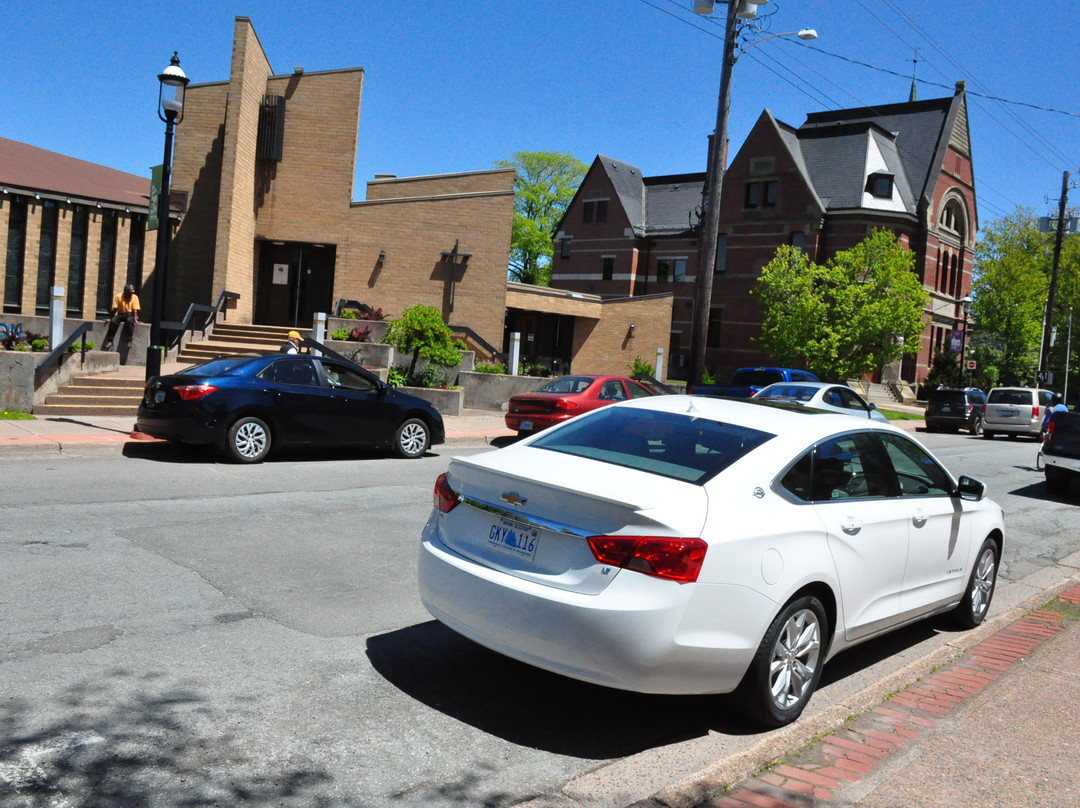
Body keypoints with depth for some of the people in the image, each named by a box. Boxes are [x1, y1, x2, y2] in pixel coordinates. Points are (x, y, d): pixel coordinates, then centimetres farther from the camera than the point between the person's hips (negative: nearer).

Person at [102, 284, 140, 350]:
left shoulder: (135, 297, -6)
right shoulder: (118, 296, -6)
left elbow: (135, 310, -10)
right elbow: (115, 309, -4)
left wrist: (135, 319, -23)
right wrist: (110, 318, -7)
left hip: (130, 315, -1)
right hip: (120, 314, 1)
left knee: (129, 321, -36)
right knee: (113, 321, -29)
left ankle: (129, 341, -28)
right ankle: (110, 341, -19)